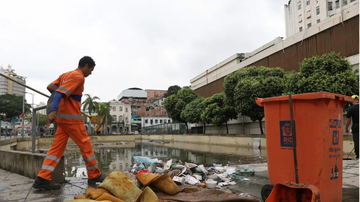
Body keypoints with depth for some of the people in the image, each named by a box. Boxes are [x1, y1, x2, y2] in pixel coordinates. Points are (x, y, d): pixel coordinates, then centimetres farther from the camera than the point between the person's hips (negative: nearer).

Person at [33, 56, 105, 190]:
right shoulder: (78, 77, -12)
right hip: (72, 118, -9)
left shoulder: (65, 74, 15)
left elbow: (50, 87, 18)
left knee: (57, 147, 6)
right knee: (86, 145, 2)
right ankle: (95, 176, 12)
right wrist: (54, 111, -29)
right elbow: (61, 92, -22)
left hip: (62, 117, 9)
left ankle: (42, 179, 1)